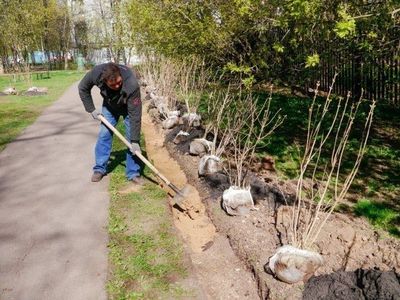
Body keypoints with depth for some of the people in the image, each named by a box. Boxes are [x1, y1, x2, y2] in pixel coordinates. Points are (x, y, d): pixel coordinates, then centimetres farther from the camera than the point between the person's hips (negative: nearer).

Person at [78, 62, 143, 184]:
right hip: (109, 105, 3)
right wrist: (91, 109, -13)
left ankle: (133, 173, 0)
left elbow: (135, 115, -36)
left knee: (132, 137, -9)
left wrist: (135, 141, -34)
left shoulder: (132, 85, -42)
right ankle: (99, 169, 14)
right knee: (104, 134, 0)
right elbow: (83, 88, -11)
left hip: (128, 106, -3)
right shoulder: (96, 73, -34)